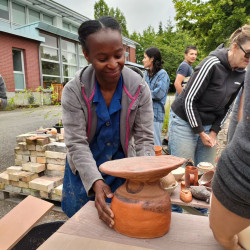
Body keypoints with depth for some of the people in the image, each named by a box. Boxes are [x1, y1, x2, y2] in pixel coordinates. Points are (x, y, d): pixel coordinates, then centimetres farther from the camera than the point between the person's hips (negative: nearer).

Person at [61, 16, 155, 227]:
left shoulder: (139, 88, -16)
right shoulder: (74, 91, -19)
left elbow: (144, 138, -14)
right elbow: (76, 143, -21)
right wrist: (95, 182, -34)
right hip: (84, 172, 0)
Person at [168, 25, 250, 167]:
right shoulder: (212, 64, -19)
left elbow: (228, 107, 10)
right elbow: (189, 100, -18)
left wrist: (214, 131, 0)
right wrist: (201, 133, -12)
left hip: (209, 126, 6)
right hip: (185, 122, -6)